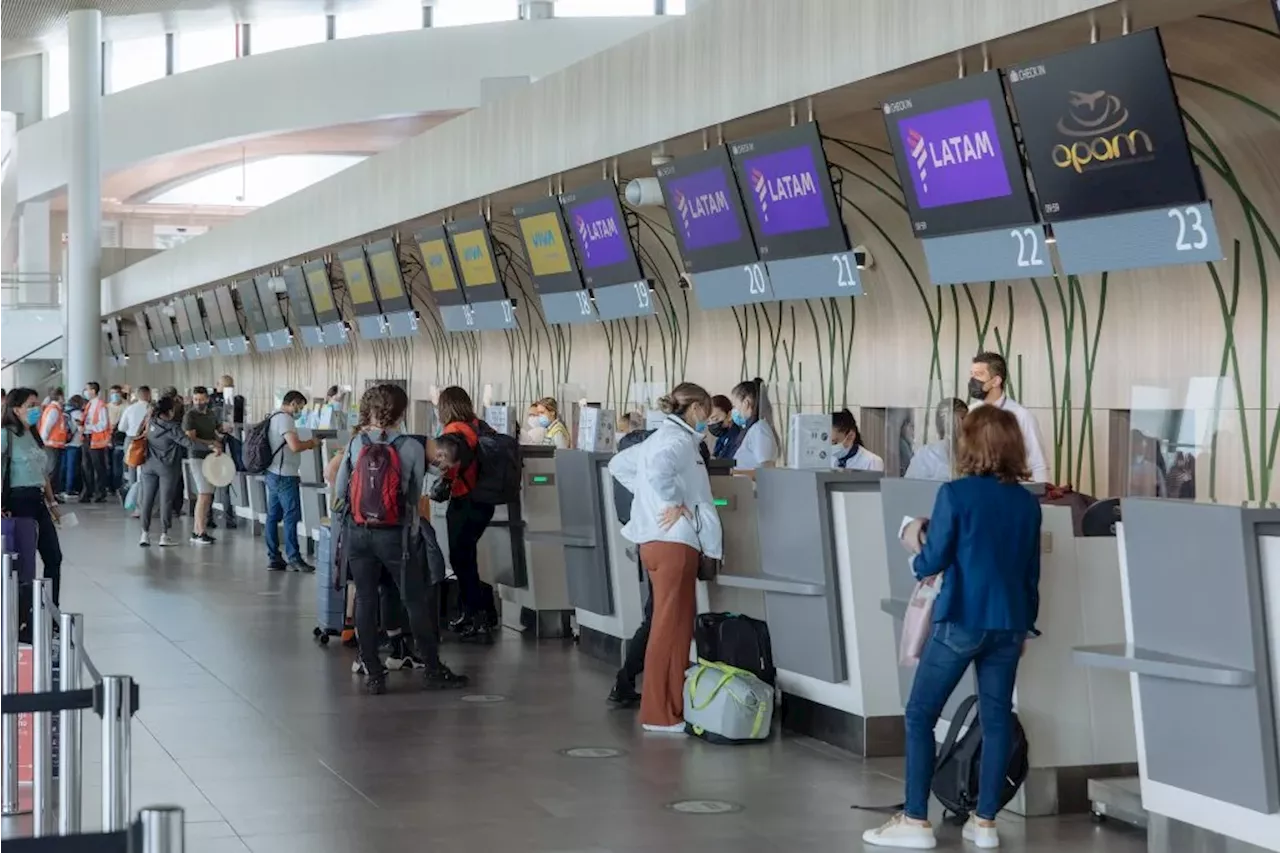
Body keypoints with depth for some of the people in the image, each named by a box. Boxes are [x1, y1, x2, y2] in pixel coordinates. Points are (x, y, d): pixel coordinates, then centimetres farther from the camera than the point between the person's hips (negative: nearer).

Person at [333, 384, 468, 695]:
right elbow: (415, 493, -2)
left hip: (357, 532, 3)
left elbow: (339, 489, 2)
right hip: (394, 533, -3)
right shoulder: (411, 448, -8)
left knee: (366, 600, 8)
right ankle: (432, 670, 14)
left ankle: (373, 674, 9)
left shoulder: (356, 444, -1)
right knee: (416, 600, 8)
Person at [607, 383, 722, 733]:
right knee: (669, 628, -6)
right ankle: (660, 714, -3)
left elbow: (619, 464, 29)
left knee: (677, 626, 14)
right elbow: (658, 468, -33)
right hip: (673, 542, -10)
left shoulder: (661, 438, 17)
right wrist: (673, 502, -19)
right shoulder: (679, 440, -12)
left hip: (658, 541, 10)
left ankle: (673, 705, 19)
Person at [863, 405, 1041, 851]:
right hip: (1008, 624, 5)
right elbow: (1031, 572, 13)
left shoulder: (955, 494, -10)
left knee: (920, 714, 4)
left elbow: (932, 562, -8)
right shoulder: (1028, 503, 7)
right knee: (997, 719, 9)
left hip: (961, 621, -5)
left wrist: (916, 553, 14)